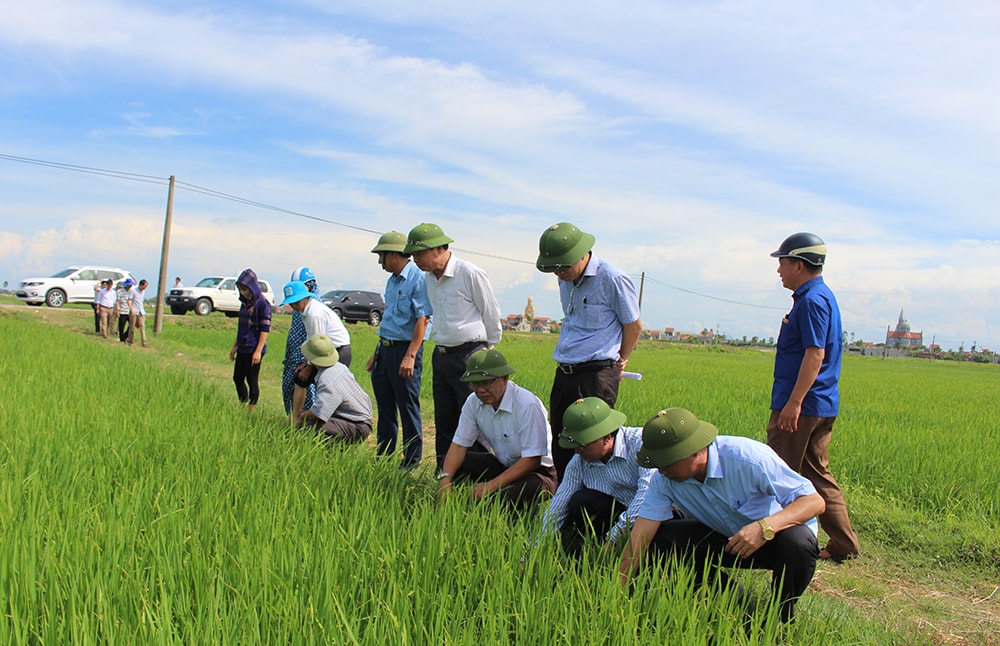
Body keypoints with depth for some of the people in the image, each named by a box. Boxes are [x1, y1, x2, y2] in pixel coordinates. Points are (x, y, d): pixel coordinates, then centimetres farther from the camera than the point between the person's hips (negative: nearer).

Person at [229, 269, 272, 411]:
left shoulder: (262, 304, -12)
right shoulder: (244, 303, 13)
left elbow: (265, 329, -15)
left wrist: (258, 351, -18)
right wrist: (234, 347, 22)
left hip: (254, 349, -8)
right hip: (242, 349, 8)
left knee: (252, 380, -2)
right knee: (237, 378, 12)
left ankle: (252, 409, 7)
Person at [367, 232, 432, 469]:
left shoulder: (418, 279, -13)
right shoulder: (392, 280, 16)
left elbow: (422, 320, -19)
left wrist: (410, 356, -25)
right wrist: (377, 352, 21)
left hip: (405, 350, -9)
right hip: (385, 349, 9)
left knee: (408, 409, -1)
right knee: (385, 407, 15)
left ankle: (411, 463, 8)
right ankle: (383, 458, 26)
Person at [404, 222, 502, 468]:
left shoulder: (471, 274, -13)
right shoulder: (428, 278, 11)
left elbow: (492, 315, -5)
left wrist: (486, 351, 5)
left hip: (470, 355, -7)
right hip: (441, 355, 8)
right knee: (443, 422, 12)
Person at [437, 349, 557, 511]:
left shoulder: (527, 405, -24)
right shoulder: (473, 402, -5)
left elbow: (532, 460, -24)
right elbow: (459, 444, -4)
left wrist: (492, 485, -30)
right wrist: (445, 478, -23)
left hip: (539, 471, -6)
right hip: (503, 466, 6)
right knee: (452, 463, -14)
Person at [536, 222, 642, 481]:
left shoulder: (612, 279, -13)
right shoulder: (565, 279, 10)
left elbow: (633, 325, -2)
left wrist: (619, 362, 9)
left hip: (597, 375, -7)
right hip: (564, 373, 8)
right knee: (560, 449, 10)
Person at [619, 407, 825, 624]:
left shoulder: (749, 458, -31)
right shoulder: (664, 480, -17)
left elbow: (814, 501, -30)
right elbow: (639, 539, -17)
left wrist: (765, 527, -46)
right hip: (725, 541, 4)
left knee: (797, 542, -38)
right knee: (660, 540, -19)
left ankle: (780, 618, -7)